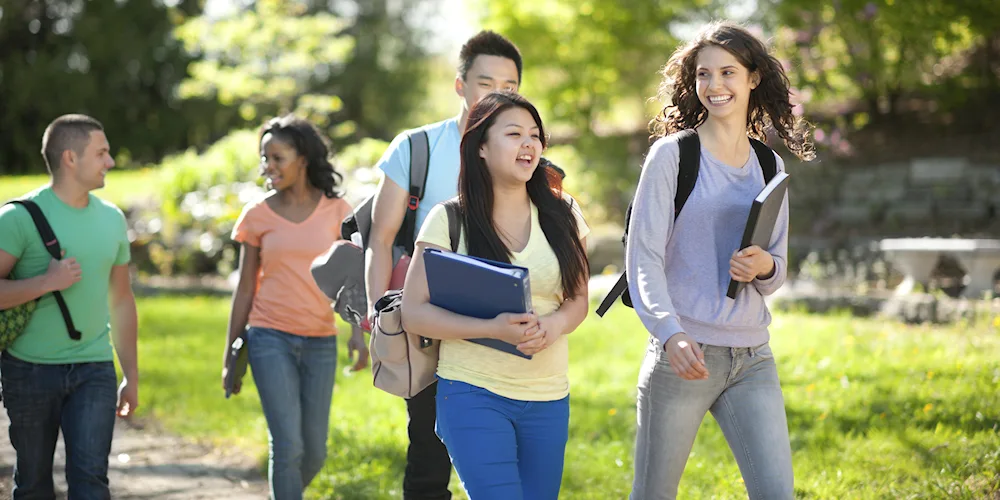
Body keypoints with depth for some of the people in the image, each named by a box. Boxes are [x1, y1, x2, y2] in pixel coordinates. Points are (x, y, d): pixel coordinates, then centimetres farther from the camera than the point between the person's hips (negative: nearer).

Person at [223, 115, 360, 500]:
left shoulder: (336, 210, 2)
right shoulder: (257, 215, 2)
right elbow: (245, 289, 6)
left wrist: (358, 330, -13)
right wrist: (230, 355, 7)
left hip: (320, 341, 1)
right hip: (270, 338, -1)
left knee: (314, 452, 5)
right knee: (287, 446, -11)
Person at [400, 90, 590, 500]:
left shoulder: (561, 215, 5)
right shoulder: (448, 220, -5)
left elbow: (578, 298, 11)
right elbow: (414, 312, -6)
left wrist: (554, 324, -14)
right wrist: (492, 329, -20)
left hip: (549, 400, 4)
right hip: (474, 395, -4)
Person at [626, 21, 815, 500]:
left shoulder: (768, 165, 12)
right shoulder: (671, 155, -2)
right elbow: (643, 259, -9)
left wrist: (765, 267, -7)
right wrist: (671, 334, -25)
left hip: (752, 357, 4)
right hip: (683, 353, -4)